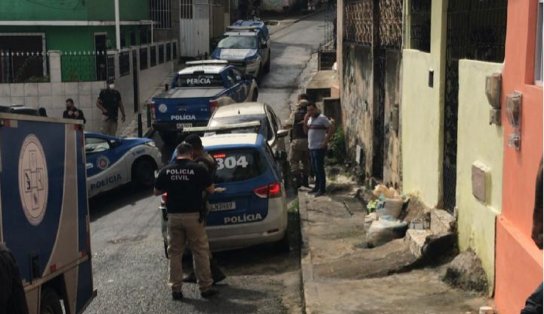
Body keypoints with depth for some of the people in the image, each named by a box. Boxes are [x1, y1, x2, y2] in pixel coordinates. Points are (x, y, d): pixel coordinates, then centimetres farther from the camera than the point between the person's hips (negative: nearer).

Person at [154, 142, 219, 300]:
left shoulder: (166, 171, 0)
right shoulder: (198, 169, -8)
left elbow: (156, 192, 11)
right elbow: (211, 190, 0)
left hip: (174, 216, 2)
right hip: (193, 216, -2)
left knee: (175, 253, 11)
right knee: (200, 252, 7)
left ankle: (176, 289, 13)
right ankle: (205, 287, 11)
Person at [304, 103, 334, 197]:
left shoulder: (322, 118, -10)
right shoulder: (309, 119, 13)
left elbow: (330, 129, -13)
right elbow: (306, 131, 13)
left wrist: (325, 142, -15)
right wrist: (305, 121, -1)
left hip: (319, 148, -8)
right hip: (311, 147, 8)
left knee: (319, 168, -4)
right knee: (315, 169, 14)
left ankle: (322, 189, 2)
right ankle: (317, 186, 24)